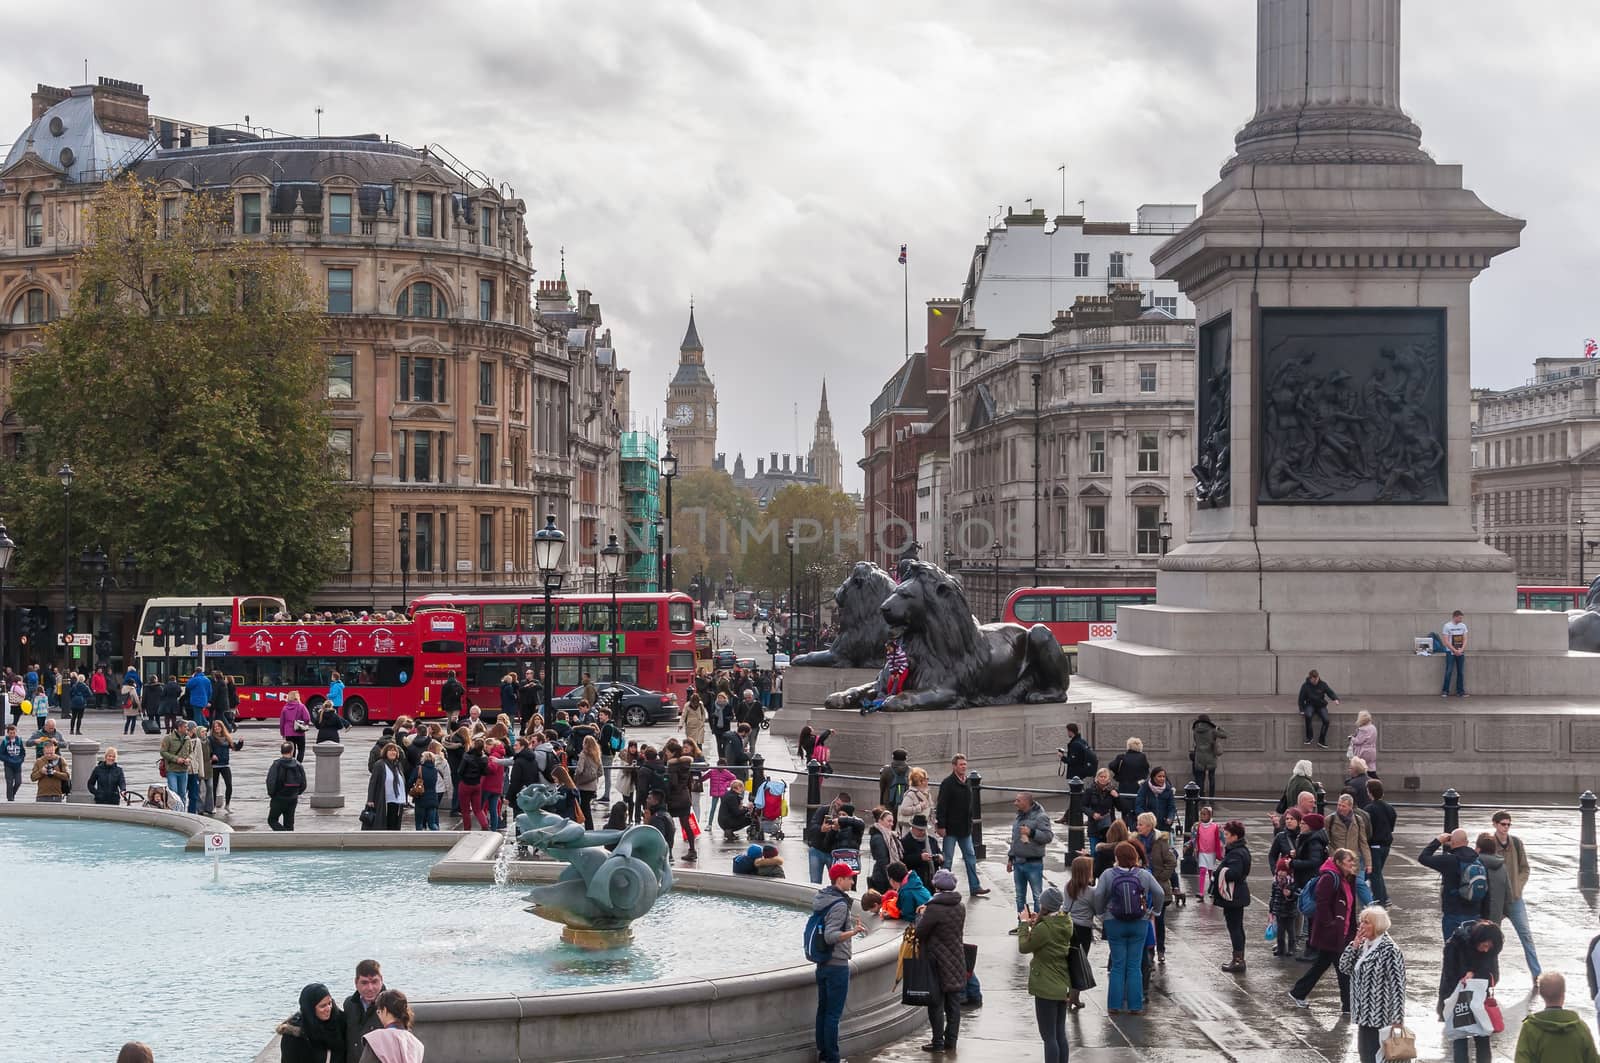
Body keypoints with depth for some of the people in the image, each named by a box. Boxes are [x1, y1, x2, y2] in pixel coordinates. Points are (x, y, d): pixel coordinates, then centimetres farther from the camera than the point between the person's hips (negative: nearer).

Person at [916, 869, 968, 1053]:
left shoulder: (934, 908, -18)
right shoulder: (960, 908, 4)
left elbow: (919, 932, -14)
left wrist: (920, 915, 4)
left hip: (937, 962, -6)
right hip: (957, 960, 6)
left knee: (936, 1004, 2)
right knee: (953, 1003, 11)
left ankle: (938, 1042, 5)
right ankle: (951, 1041, 16)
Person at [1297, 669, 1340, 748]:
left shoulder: (1323, 685, -4)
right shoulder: (1305, 686, -7)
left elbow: (1331, 692, -6)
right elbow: (1301, 699, -1)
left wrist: (1336, 699, -27)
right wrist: (1302, 710, -9)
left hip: (1321, 706, 1)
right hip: (1310, 705, -1)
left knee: (1326, 720, -24)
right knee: (1308, 716, -35)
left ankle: (1321, 740, -7)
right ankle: (1309, 737, -18)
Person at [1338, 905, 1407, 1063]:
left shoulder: (1389, 950, -17)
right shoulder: (1363, 945, 10)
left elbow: (1397, 985, -18)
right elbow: (1344, 967, 9)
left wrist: (1397, 1019, -19)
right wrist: (1355, 945, -4)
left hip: (1380, 1014, -9)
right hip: (1365, 1013, 9)